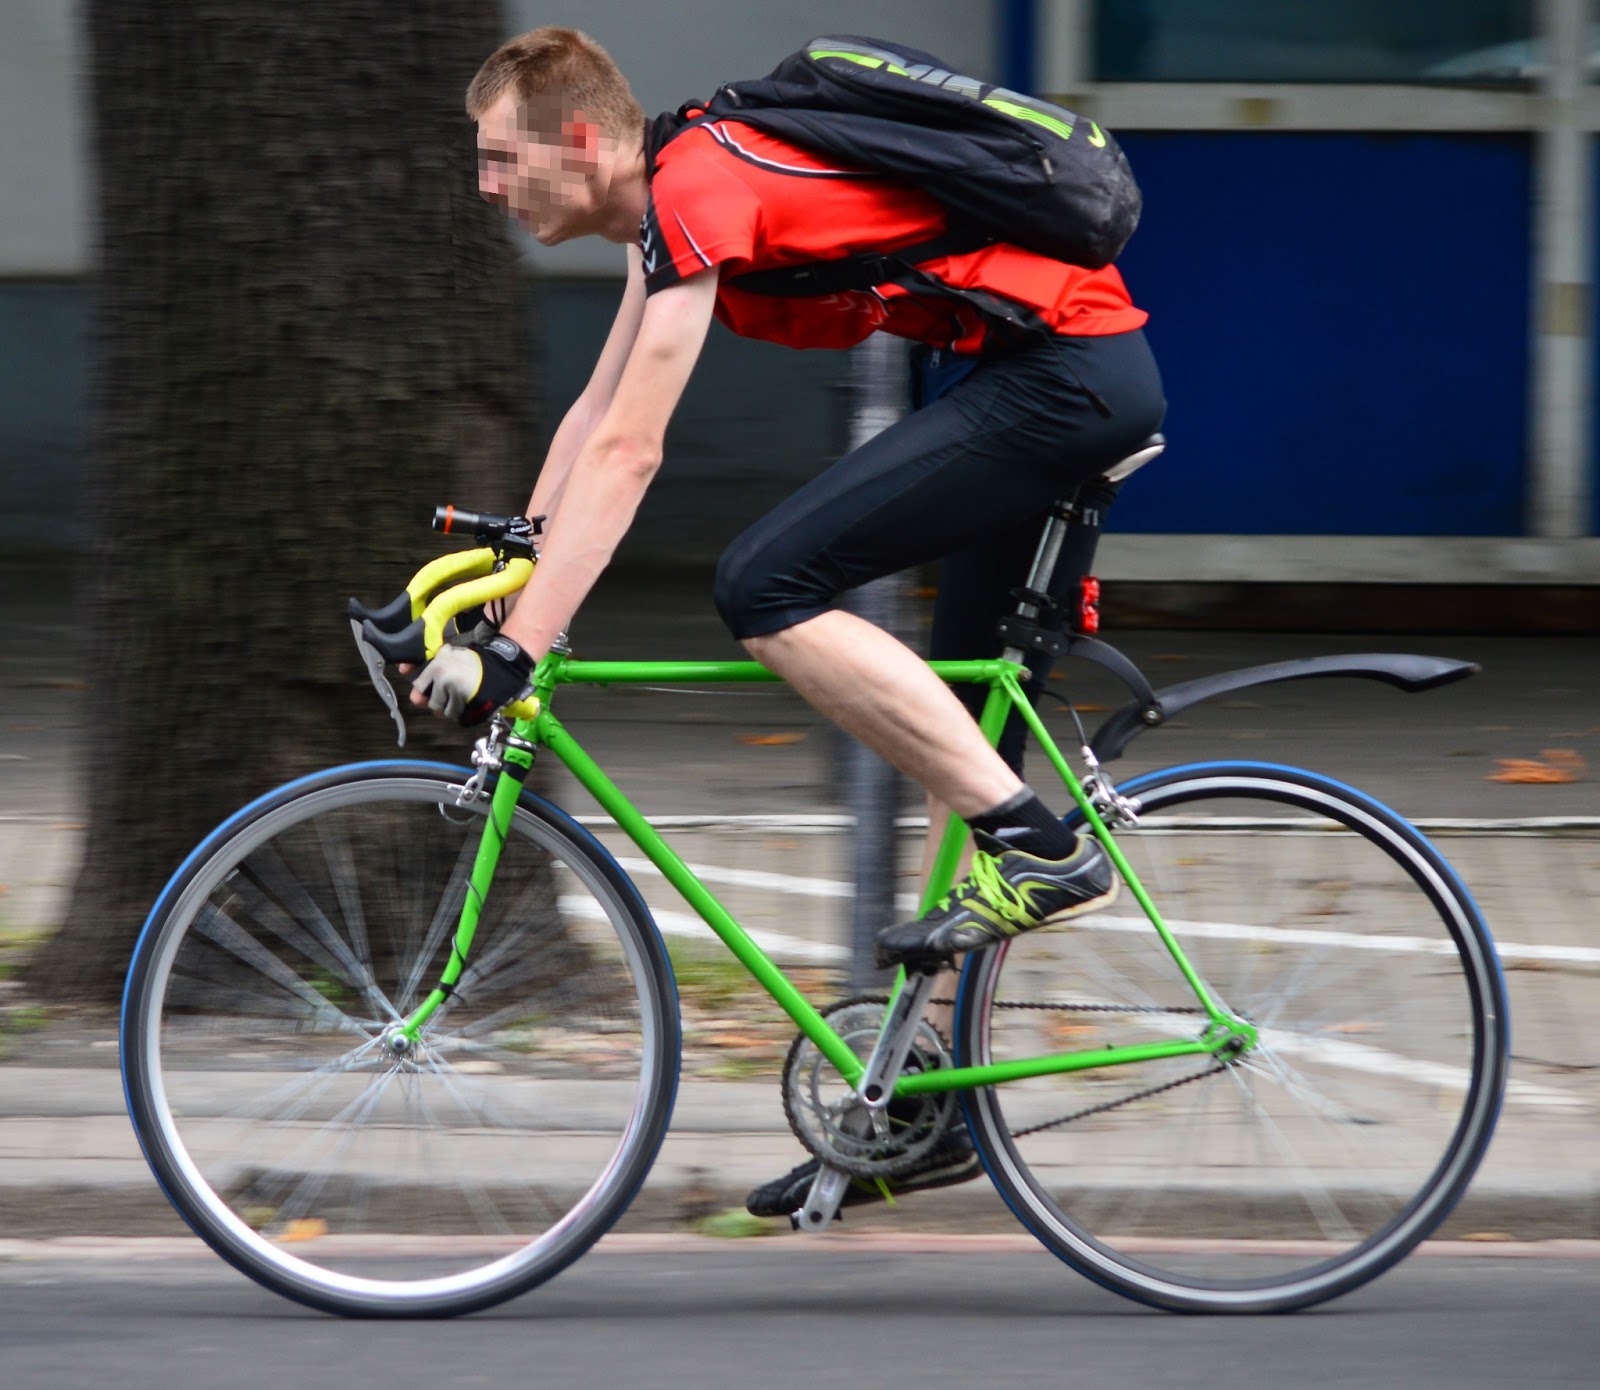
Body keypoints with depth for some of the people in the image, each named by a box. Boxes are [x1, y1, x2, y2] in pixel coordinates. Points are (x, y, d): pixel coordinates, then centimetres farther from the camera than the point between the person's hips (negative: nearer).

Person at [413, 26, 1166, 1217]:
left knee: (769, 587, -17)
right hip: (1094, 374, 10)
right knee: (951, 739, 12)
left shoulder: (697, 194, -16)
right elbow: (596, 417, 23)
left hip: (1060, 375, -10)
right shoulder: (684, 192, 14)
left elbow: (626, 454, -21)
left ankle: (1038, 847, -15)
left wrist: (513, 650, -22)